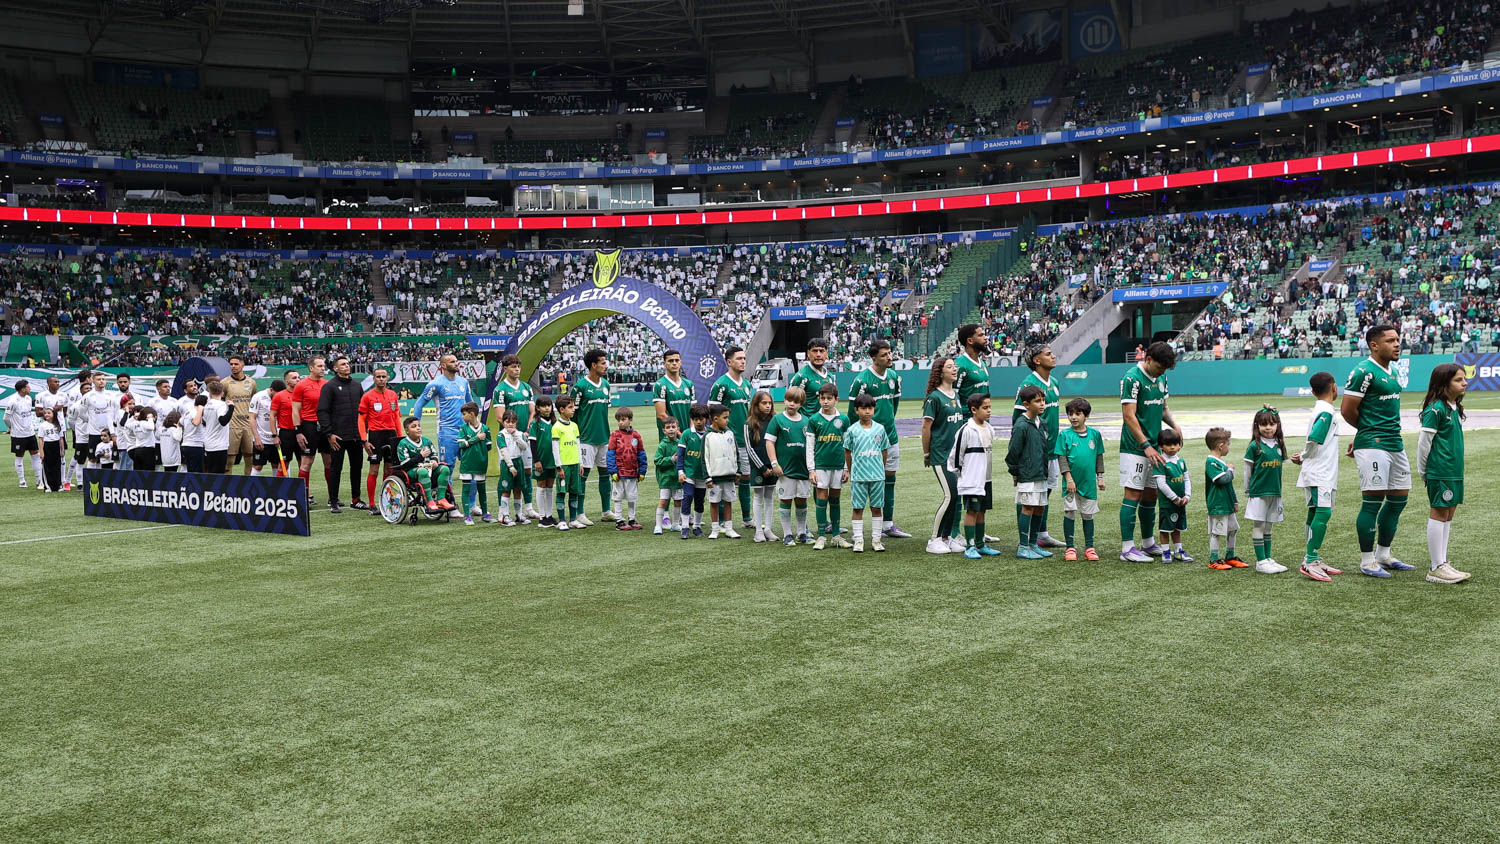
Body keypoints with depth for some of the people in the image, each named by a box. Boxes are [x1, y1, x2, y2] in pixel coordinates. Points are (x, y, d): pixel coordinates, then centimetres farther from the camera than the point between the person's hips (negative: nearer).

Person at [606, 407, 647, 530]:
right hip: (619, 473, -2)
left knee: (632, 497, 11)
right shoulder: (615, 435, -5)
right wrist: (613, 471, -13)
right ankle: (619, 521, 13)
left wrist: (642, 471, 3)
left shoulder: (636, 435, 2)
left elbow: (641, 454, 6)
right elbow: (610, 454, -6)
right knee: (618, 497, 6)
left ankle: (632, 519, 23)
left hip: (633, 473, 2)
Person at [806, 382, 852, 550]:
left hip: (838, 466, 2)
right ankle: (821, 537, 4)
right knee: (822, 499, -2)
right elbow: (809, 446, 1)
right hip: (820, 465, -2)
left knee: (835, 500, 9)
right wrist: (811, 469, -4)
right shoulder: (814, 420, -1)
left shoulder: (843, 419, 3)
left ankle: (835, 536, 16)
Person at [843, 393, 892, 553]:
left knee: (876, 507, 7)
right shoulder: (852, 430, -2)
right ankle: (858, 540, 7)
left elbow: (884, 451, 11)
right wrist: (848, 471, 11)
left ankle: (876, 540, 14)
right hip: (858, 475, -1)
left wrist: (882, 469, 13)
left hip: (877, 475, 2)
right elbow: (847, 451, 7)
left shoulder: (880, 429, 2)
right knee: (858, 508, 2)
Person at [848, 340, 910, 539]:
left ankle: (889, 524, 14)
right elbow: (853, 410, -8)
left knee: (890, 479, 8)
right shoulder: (862, 380, -12)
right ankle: (877, 527, 4)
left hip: (891, 436, 6)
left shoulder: (893, 377, 8)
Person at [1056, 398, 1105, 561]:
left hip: (1089, 482, 2)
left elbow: (1099, 456, 11)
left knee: (1088, 515, 10)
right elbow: (1061, 457, -5)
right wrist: (1068, 478, -11)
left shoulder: (1095, 434, 3)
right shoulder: (1064, 434, -4)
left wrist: (1100, 477, 10)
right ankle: (1070, 548, 10)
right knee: (1070, 514, 0)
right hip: (1072, 483, -2)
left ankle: (1089, 548, 18)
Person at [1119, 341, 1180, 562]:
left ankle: (1149, 543, 24)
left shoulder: (1161, 378, 11)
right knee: (1133, 494, -7)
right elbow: (1129, 416, -18)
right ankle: (1127, 548, -4)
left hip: (1154, 446, 8)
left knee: (1151, 494, 13)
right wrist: (1146, 446, -21)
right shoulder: (1132, 379, -14)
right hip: (1135, 448, -8)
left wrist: (1173, 424, 3)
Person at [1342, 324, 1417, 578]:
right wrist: (1367, 430, 4)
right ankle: (1367, 561, 2)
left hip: (1395, 444, 9)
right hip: (1373, 446, -9)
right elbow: (1347, 410, -13)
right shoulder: (1364, 371, -12)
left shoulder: (1392, 372, 16)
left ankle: (1383, 555, 25)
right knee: (1372, 502, -6)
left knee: (1398, 499, 12)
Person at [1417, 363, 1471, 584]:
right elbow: (1424, 441, -13)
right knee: (1439, 514, -5)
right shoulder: (1435, 409, -15)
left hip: (1454, 471, 9)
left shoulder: (1454, 408, 13)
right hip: (1439, 472, -9)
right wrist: (1422, 471, -5)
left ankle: (1441, 563, 19)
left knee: (1448, 514, 12)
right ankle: (1436, 568, 0)